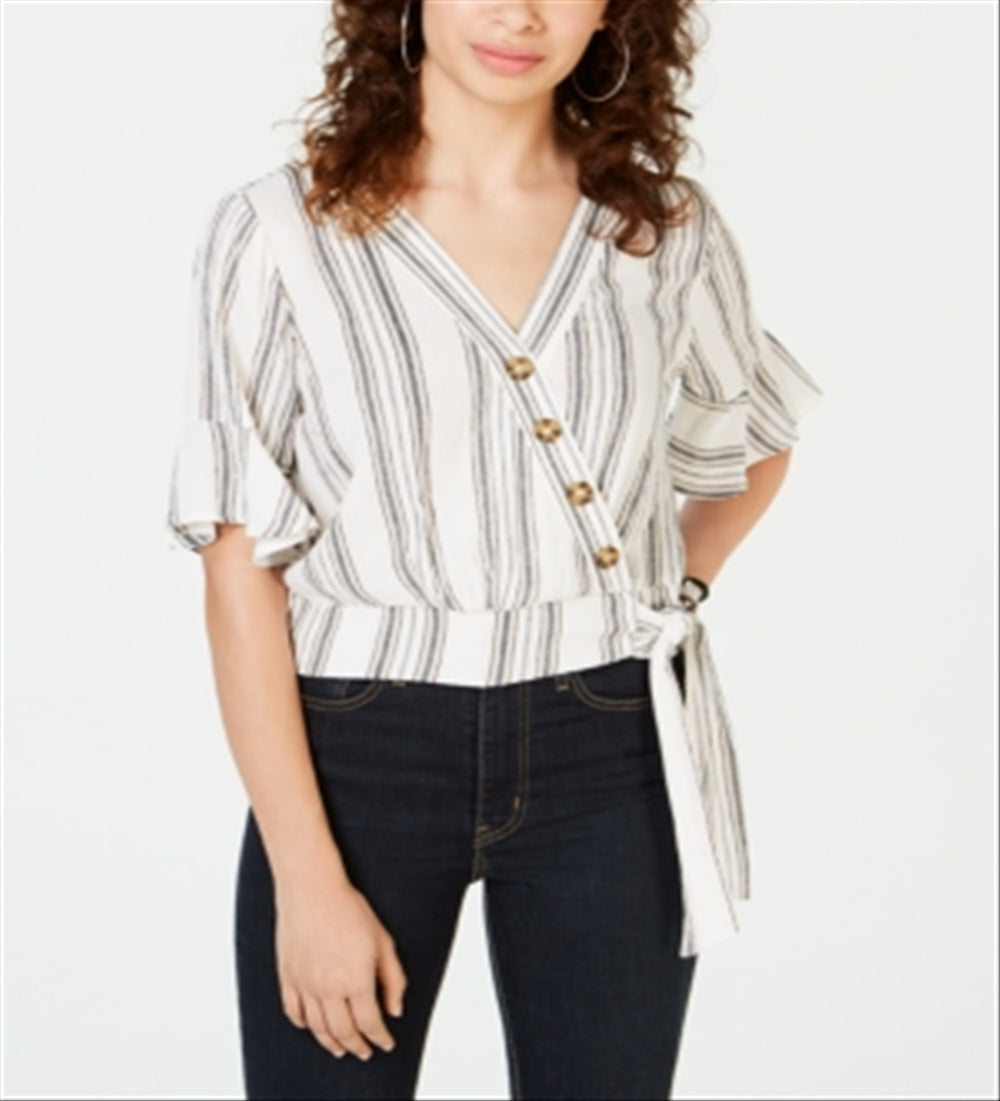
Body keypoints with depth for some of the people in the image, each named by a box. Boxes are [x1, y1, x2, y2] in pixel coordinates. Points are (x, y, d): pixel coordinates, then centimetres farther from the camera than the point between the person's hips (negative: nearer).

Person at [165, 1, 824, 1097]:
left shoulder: (667, 226, 3)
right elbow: (240, 568, -8)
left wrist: (676, 590, 4)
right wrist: (307, 879, -12)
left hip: (610, 757, 2)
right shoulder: (277, 231, -6)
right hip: (360, 753, -2)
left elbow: (753, 441, 22)